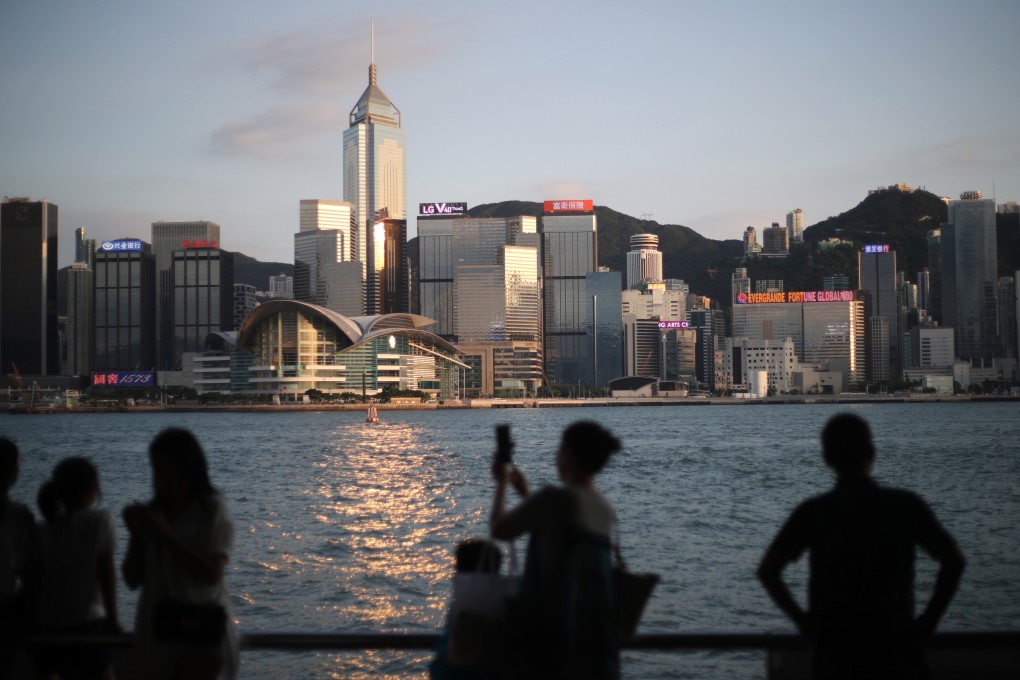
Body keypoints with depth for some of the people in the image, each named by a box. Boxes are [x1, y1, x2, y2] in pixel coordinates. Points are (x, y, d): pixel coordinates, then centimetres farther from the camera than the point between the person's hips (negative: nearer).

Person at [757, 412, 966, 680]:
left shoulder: (812, 513, -3)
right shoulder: (905, 505, -4)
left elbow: (767, 570, -7)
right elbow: (954, 561, -7)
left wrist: (801, 618, 2)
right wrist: (930, 618, -1)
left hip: (834, 650, 1)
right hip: (894, 648, -1)